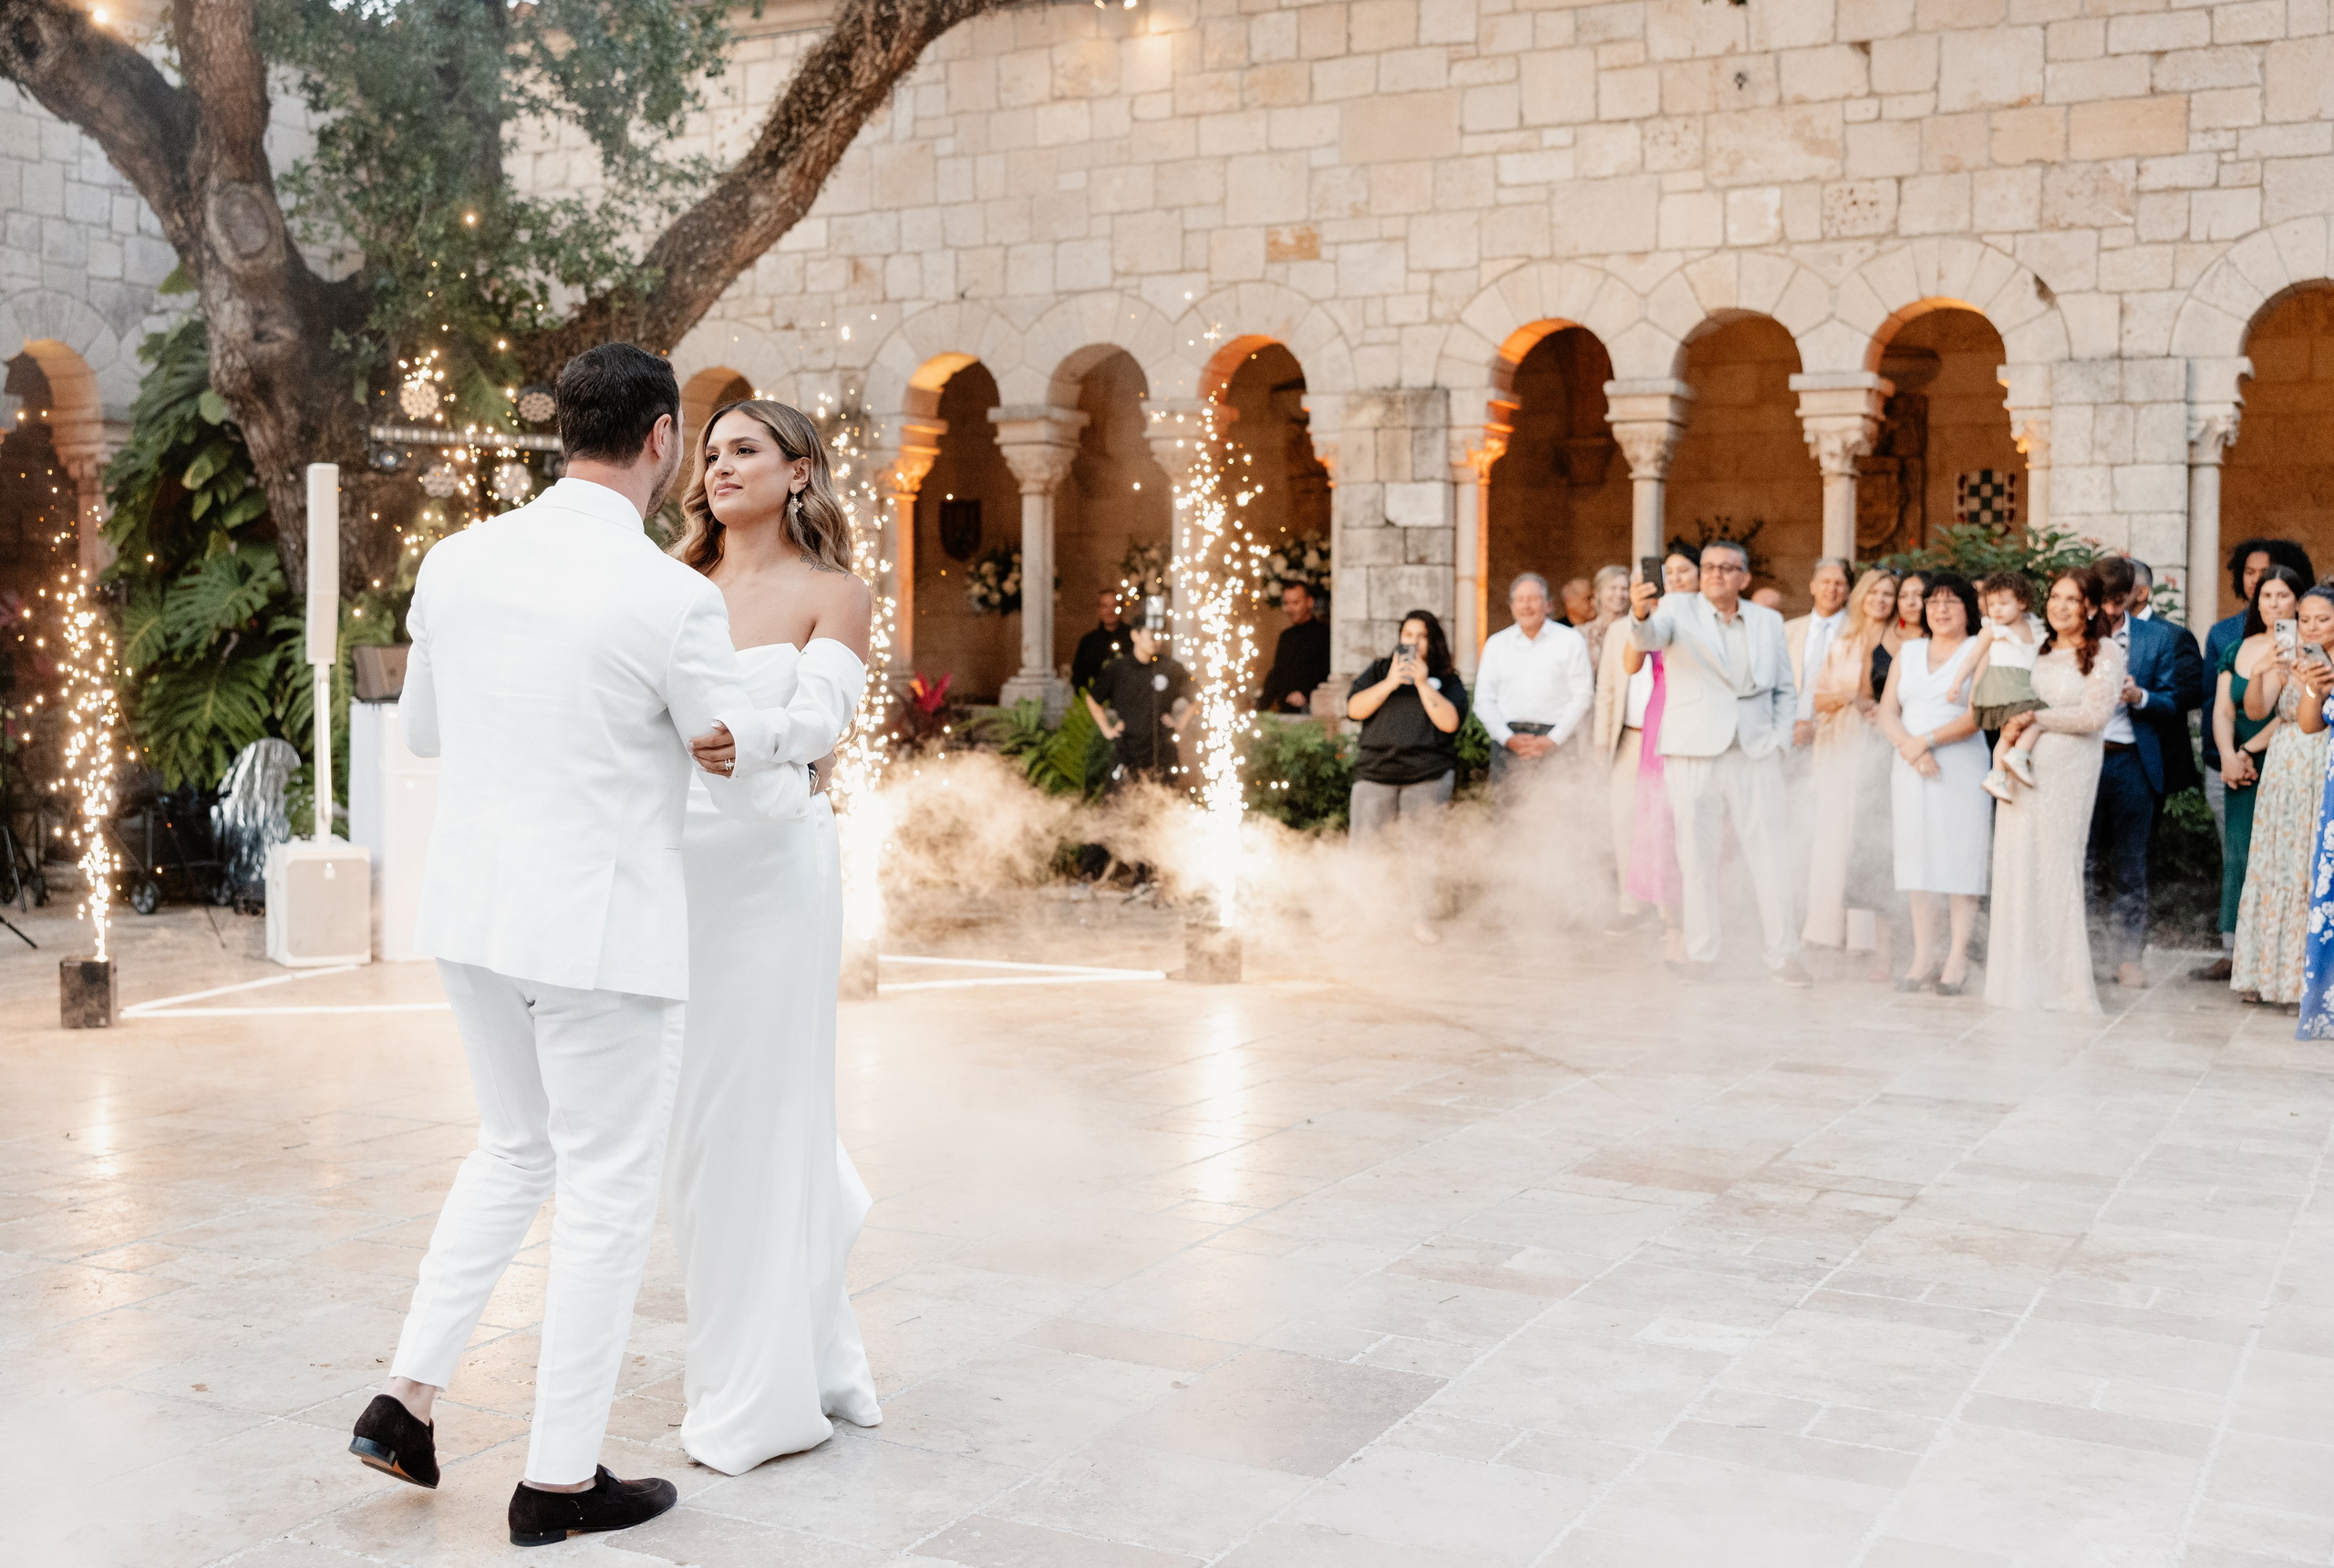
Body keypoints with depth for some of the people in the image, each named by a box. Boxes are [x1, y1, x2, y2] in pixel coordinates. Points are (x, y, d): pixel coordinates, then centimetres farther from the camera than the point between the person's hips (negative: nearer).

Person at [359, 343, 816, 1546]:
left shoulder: (458, 560, 0)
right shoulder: (673, 602, -18)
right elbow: (751, 783, -6)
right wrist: (804, 771, 18)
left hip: (473, 911, 6)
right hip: (601, 930, -6)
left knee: (515, 1150, 26)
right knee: (609, 1193, 8)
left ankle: (408, 1398, 21)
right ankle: (560, 1479, 16)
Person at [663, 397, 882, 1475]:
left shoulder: (835, 596, 0)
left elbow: (815, 725, -15)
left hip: (770, 869, -5)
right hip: (674, 864, 5)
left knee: (758, 1114, -2)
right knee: (692, 1118, 10)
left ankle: (766, 1393, 9)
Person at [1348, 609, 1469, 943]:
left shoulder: (1447, 681, 10)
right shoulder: (1378, 672, 13)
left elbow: (1450, 722, -7)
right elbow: (1355, 709, -1)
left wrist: (1423, 683, -10)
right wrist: (1390, 682, -11)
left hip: (1428, 776, -1)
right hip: (1376, 772, 1)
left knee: (1422, 848, -2)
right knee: (1364, 848, -2)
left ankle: (1422, 919, 8)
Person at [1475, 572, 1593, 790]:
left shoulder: (1570, 641, 9)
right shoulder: (1496, 644, 16)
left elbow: (1582, 696, 3)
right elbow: (1484, 700, 12)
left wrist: (1552, 740, -7)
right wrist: (1508, 739, -4)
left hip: (1555, 740, -2)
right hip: (1507, 740, 2)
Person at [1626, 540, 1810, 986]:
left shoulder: (1768, 622, 13)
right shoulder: (1678, 609, 3)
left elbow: (1786, 691, 17)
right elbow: (1650, 638, -19)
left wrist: (1779, 742, 4)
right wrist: (1641, 614, -42)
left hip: (1756, 755, 2)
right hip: (1694, 756, -2)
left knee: (1771, 857, 1)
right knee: (1698, 859, 1)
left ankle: (1783, 955, 10)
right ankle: (1700, 957, 10)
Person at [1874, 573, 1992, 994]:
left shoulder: (1979, 652, 2)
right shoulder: (1908, 653, 16)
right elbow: (1887, 711, 8)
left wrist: (1927, 741, -14)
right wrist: (1909, 748, -9)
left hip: (1961, 770, -4)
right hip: (1911, 770, 4)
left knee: (1959, 861, -6)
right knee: (1918, 861, 3)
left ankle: (1957, 960, -3)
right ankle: (1923, 959, 7)